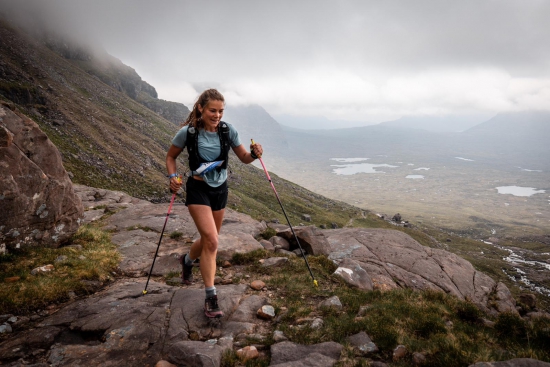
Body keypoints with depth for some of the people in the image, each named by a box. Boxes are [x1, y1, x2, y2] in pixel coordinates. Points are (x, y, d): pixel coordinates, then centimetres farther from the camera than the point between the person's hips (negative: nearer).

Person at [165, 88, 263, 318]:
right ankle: (211, 297, -5)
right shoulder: (188, 132, -15)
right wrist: (173, 177, -17)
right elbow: (171, 156, 0)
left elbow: (244, 158, -1)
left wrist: (254, 154, -22)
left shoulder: (228, 130, -9)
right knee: (211, 241, -17)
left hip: (220, 189, 4)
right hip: (198, 189, -4)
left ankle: (187, 261, 51)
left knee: (209, 239, 17)